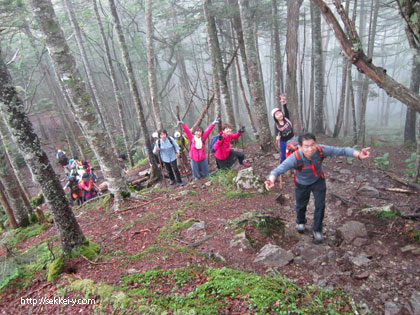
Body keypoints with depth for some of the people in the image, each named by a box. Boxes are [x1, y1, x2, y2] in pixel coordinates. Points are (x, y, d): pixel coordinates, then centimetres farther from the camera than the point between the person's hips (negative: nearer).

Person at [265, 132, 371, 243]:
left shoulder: (321, 150, -34)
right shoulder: (295, 158, -41)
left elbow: (342, 151, -29)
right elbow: (278, 170, -47)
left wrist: (359, 155, -47)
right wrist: (271, 180, -70)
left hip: (318, 181, 1)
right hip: (302, 184, -1)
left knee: (320, 205, 1)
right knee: (301, 205, 19)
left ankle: (317, 230, 27)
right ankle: (300, 222, 53)